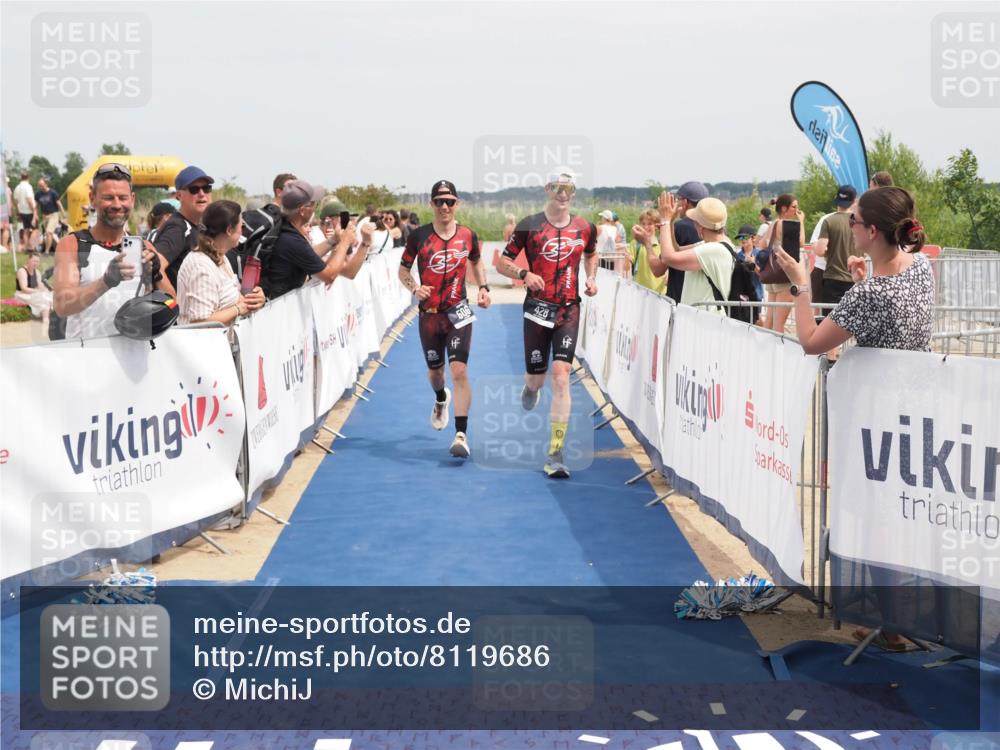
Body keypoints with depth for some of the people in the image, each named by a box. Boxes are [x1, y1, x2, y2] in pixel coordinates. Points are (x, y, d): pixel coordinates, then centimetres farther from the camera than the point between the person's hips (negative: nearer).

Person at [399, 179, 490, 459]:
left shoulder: (467, 235, 0)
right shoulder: (419, 235, -3)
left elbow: (477, 261, 19)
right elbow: (403, 269, 6)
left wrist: (483, 287, 4)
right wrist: (414, 288, -13)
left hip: (457, 312, -1)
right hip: (429, 314, 1)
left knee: (459, 370, -16)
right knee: (434, 371, 17)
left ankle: (461, 434, -14)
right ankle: (441, 400, 54)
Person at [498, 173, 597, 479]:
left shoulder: (584, 228, 6)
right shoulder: (529, 225, -1)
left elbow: (591, 255, 28)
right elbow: (502, 263, 3)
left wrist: (591, 278, 9)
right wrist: (524, 274, -15)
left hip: (569, 309, 1)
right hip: (538, 307, -1)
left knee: (561, 374, -14)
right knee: (537, 377, 6)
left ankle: (556, 454, -13)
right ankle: (530, 387, 51)